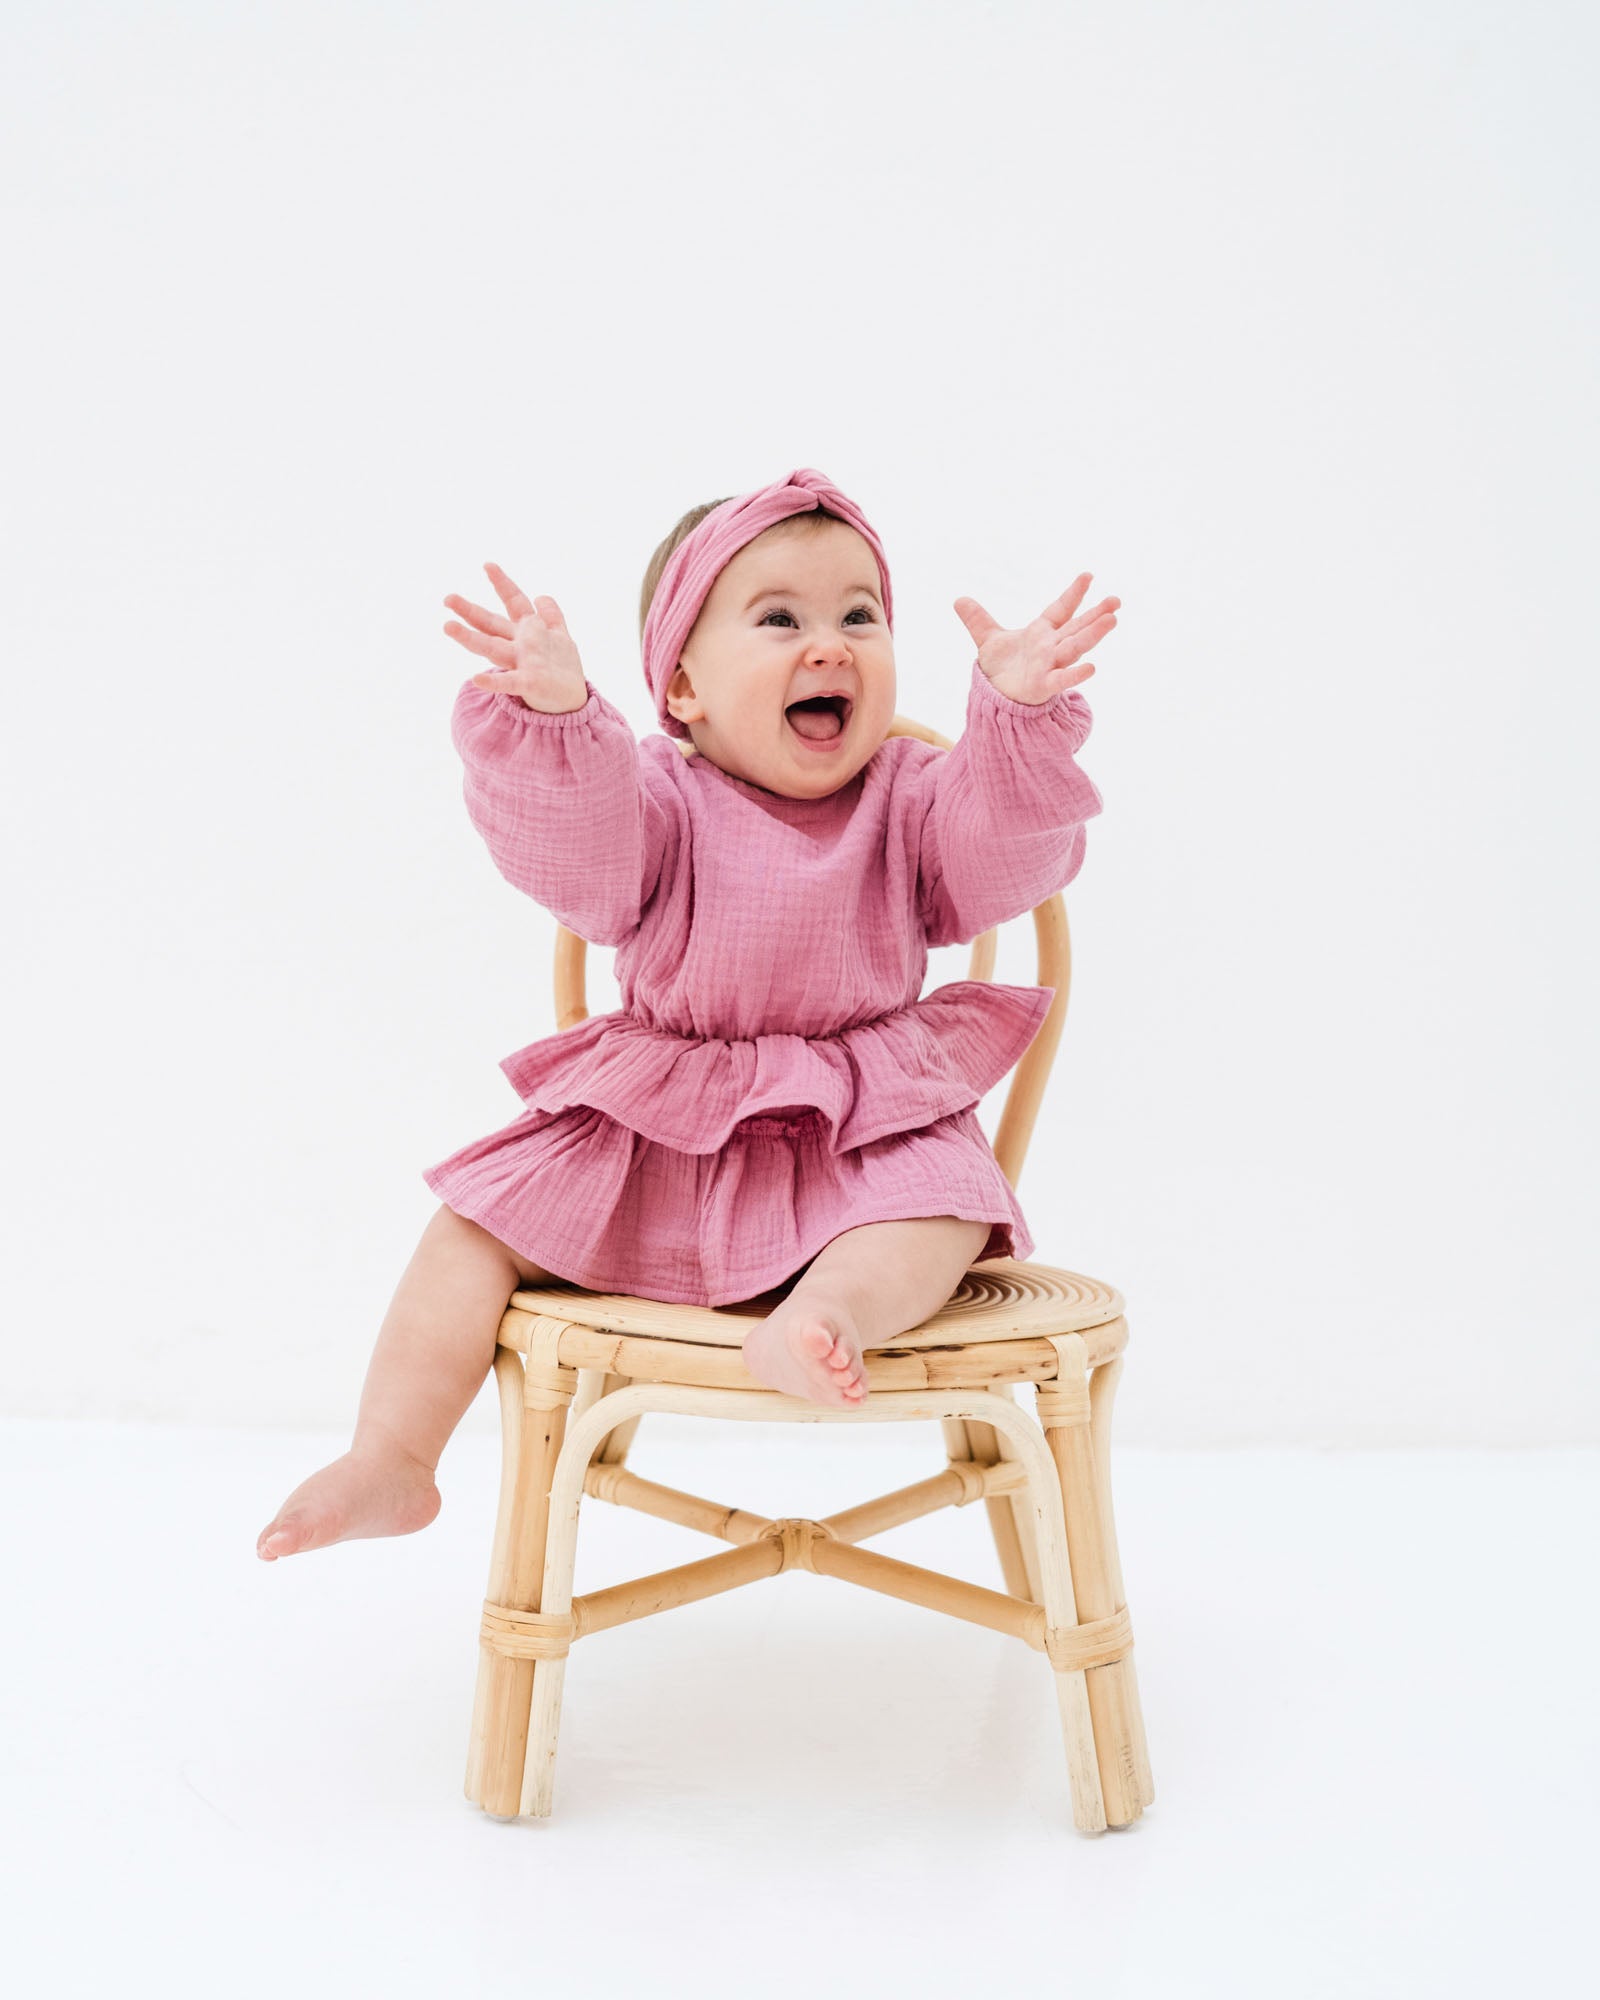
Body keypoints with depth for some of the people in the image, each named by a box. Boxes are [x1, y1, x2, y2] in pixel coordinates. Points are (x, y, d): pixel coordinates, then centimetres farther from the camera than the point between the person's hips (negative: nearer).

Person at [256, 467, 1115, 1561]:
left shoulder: (909, 800, 2)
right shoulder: (660, 798, -3)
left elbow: (999, 862, -15)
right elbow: (576, 863, -22)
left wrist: (1020, 716, -31)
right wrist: (551, 716, -39)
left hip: (858, 1133, 0)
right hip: (651, 1134, 1)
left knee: (943, 1203, -29)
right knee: (481, 1219, -8)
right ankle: (389, 1462, -4)